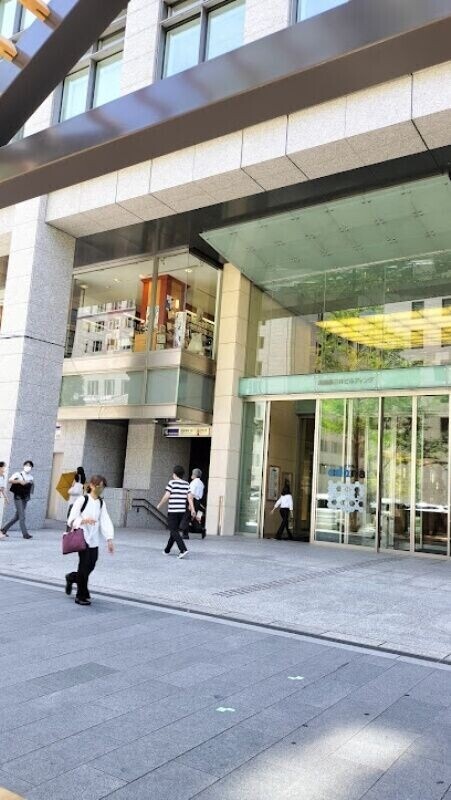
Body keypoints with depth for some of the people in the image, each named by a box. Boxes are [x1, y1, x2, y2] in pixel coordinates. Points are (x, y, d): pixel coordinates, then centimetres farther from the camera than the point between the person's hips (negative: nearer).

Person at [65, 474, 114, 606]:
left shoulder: (101, 503, 9)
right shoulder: (82, 500, -8)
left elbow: (105, 521, 0)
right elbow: (72, 520, -10)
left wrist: (110, 539, -10)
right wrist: (84, 520, -28)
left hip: (94, 541, 6)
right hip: (83, 538, -6)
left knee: (90, 566, 8)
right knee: (84, 566, -3)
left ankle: (71, 578, 38)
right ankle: (81, 596, 14)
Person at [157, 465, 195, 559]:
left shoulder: (172, 482, -7)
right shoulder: (186, 484, 7)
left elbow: (166, 496, -9)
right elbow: (190, 497, 1)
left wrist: (159, 505, 6)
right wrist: (192, 509, 0)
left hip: (172, 511, -6)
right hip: (182, 511, 6)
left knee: (174, 532, -5)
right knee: (174, 530, 17)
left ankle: (183, 549, -20)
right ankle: (167, 550, 27)